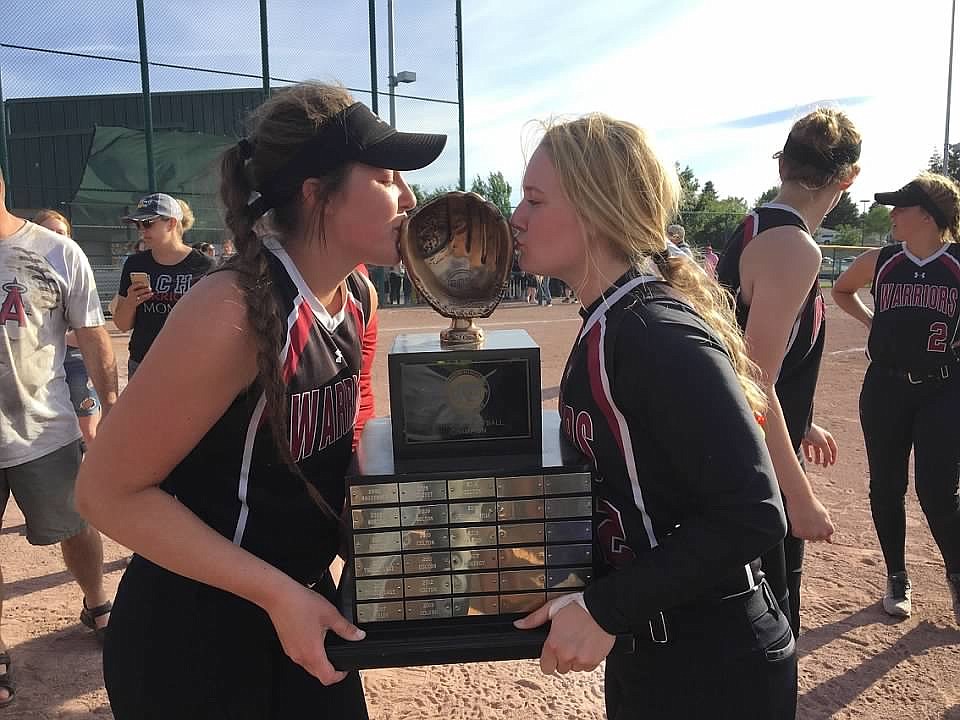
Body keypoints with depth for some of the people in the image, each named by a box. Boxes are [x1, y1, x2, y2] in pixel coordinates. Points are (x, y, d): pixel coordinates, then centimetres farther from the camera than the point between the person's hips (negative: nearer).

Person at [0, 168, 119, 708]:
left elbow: (94, 338, -1)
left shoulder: (57, 252, -5)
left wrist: (111, 407, -2)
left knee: (76, 527, 16)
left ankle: (97, 605, 42)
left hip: (44, 431, -1)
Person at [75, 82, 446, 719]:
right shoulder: (235, 310, -26)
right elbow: (110, 490, -21)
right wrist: (278, 594, -22)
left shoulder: (359, 297, -4)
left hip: (302, 601, 7)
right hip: (191, 638, -6)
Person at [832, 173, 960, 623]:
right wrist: (872, 321, 5)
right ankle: (897, 578, 28)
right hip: (885, 388, 3)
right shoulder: (878, 262, 0)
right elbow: (841, 290, 19)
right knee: (886, 487, 9)